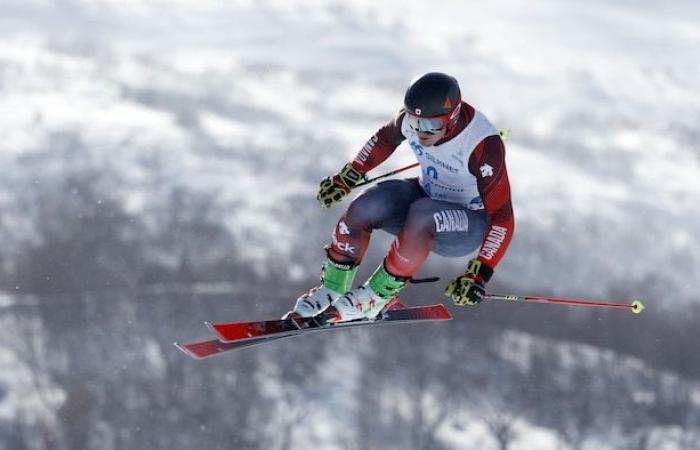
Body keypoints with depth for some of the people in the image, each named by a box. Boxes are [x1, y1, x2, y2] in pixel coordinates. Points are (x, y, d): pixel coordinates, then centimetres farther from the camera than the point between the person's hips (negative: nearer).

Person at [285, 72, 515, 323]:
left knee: (420, 216, -37)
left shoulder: (484, 145, -33)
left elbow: (502, 217, -29)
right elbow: (386, 138, 9)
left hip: (474, 225, -6)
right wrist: (347, 177, 10)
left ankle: (378, 295, -20)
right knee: (362, 210, -22)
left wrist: (479, 274, -36)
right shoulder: (413, 117, -16)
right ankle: (332, 288, 0)